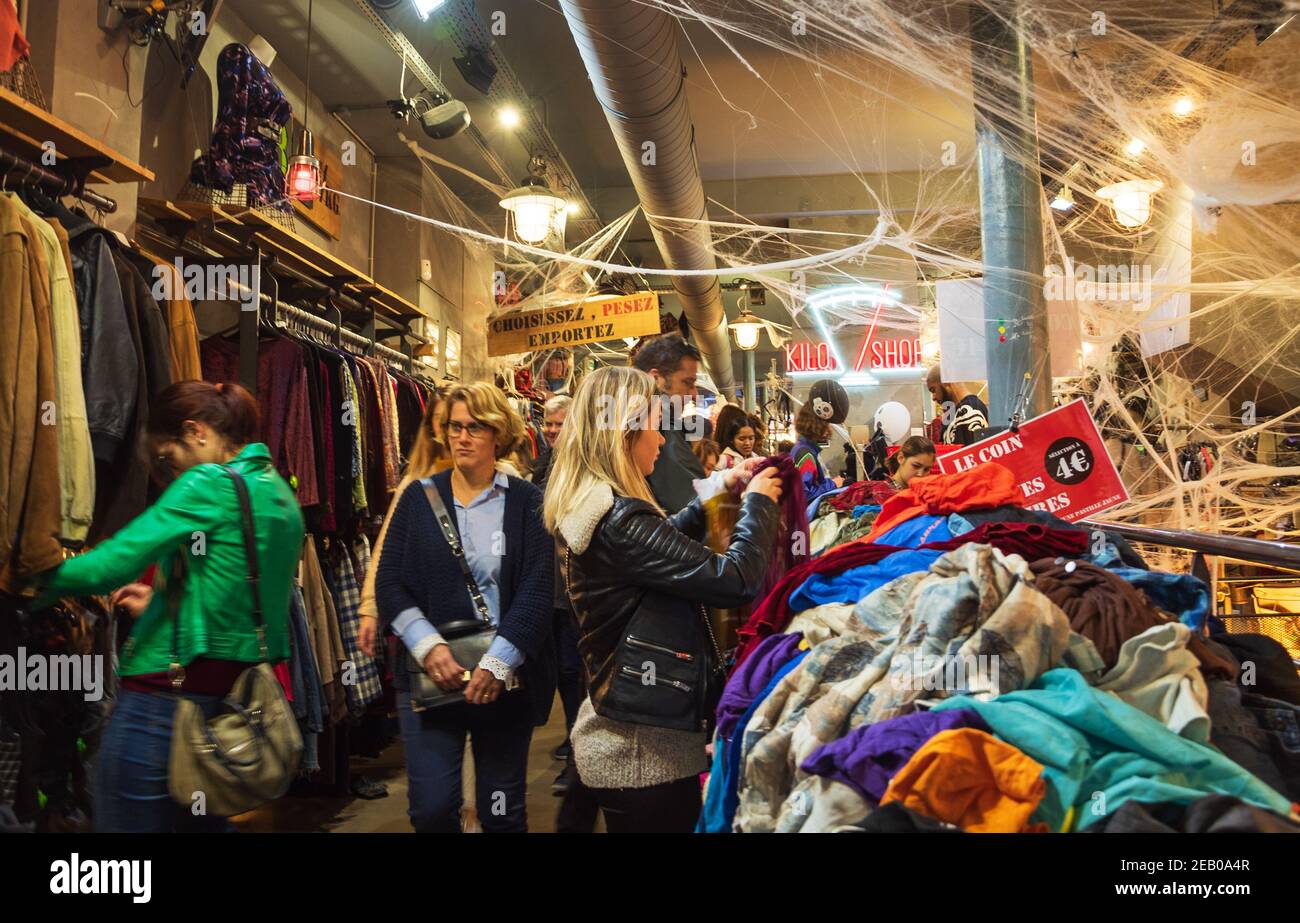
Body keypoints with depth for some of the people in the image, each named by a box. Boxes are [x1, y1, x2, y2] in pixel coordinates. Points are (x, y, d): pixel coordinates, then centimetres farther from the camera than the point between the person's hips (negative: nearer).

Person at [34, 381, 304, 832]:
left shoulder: (209, 483, -13)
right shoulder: (283, 495, 12)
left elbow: (108, 565, -18)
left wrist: (43, 580, 0)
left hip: (166, 699, -8)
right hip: (238, 700, 9)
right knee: (208, 823, 22)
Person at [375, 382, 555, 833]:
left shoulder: (526, 501, 0)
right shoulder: (418, 497, 5)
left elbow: (537, 590, -8)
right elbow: (389, 583, 0)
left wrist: (498, 663, -18)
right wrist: (428, 645, -15)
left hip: (508, 679, 0)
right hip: (430, 676, 1)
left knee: (503, 811, 10)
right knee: (432, 808, -1)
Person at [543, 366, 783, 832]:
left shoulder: (586, 507, 5)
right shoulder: (618, 520, -26)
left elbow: (661, 545, 24)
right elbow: (736, 580, -26)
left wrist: (717, 490, 20)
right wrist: (757, 503, -10)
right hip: (647, 748, -10)